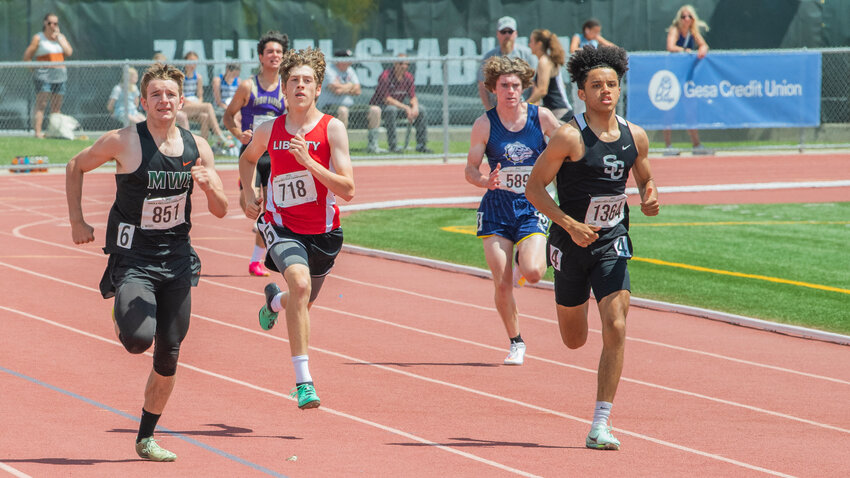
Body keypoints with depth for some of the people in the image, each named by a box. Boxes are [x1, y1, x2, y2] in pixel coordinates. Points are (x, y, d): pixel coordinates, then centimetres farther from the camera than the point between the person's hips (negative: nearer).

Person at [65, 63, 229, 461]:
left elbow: (221, 211, 5)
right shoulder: (123, 142, -11)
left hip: (177, 259, 4)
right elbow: (76, 167, 5)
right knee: (138, 339, -24)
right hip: (133, 258, -4)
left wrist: (209, 186, -17)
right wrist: (77, 222, 1)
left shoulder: (197, 148, 0)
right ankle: (121, 317, 14)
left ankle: (146, 438, 20)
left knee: (168, 355, 5)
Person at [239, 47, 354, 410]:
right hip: (281, 226, -1)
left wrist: (308, 161, -28)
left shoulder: (332, 129, -12)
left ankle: (274, 299, 62)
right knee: (299, 282, -31)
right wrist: (248, 195, 5)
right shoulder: (269, 131, -5)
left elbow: (347, 191, -19)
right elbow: (247, 158, 21)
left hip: (322, 232, 1)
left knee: (301, 305, 21)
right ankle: (303, 382, -30)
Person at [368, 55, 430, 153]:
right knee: (391, 109, -39)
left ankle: (421, 145, -2)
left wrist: (415, 107, -23)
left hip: (400, 105, 7)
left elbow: (413, 97, 2)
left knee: (420, 110, -8)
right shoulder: (385, 76, -21)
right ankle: (392, 146, -33)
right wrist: (405, 108, -29)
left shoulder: (408, 77, 0)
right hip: (381, 105, -7)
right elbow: (386, 99, -25)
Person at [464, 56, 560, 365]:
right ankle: (516, 343, 15)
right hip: (496, 210, 0)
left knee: (533, 273, -21)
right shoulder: (485, 124, -4)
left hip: (532, 207, 0)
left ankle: (525, 264, 18)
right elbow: (470, 168, -2)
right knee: (502, 284, -6)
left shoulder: (541, 117, -3)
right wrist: (484, 181, -23)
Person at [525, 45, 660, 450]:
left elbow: (645, 179, 18)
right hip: (572, 243, -2)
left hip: (612, 242, 2)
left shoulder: (635, 136, 0)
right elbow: (533, 188, -12)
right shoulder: (570, 137, -14)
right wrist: (570, 224, -23)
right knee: (575, 341, 11)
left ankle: (600, 425, -10)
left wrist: (649, 199, -6)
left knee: (615, 328, -15)